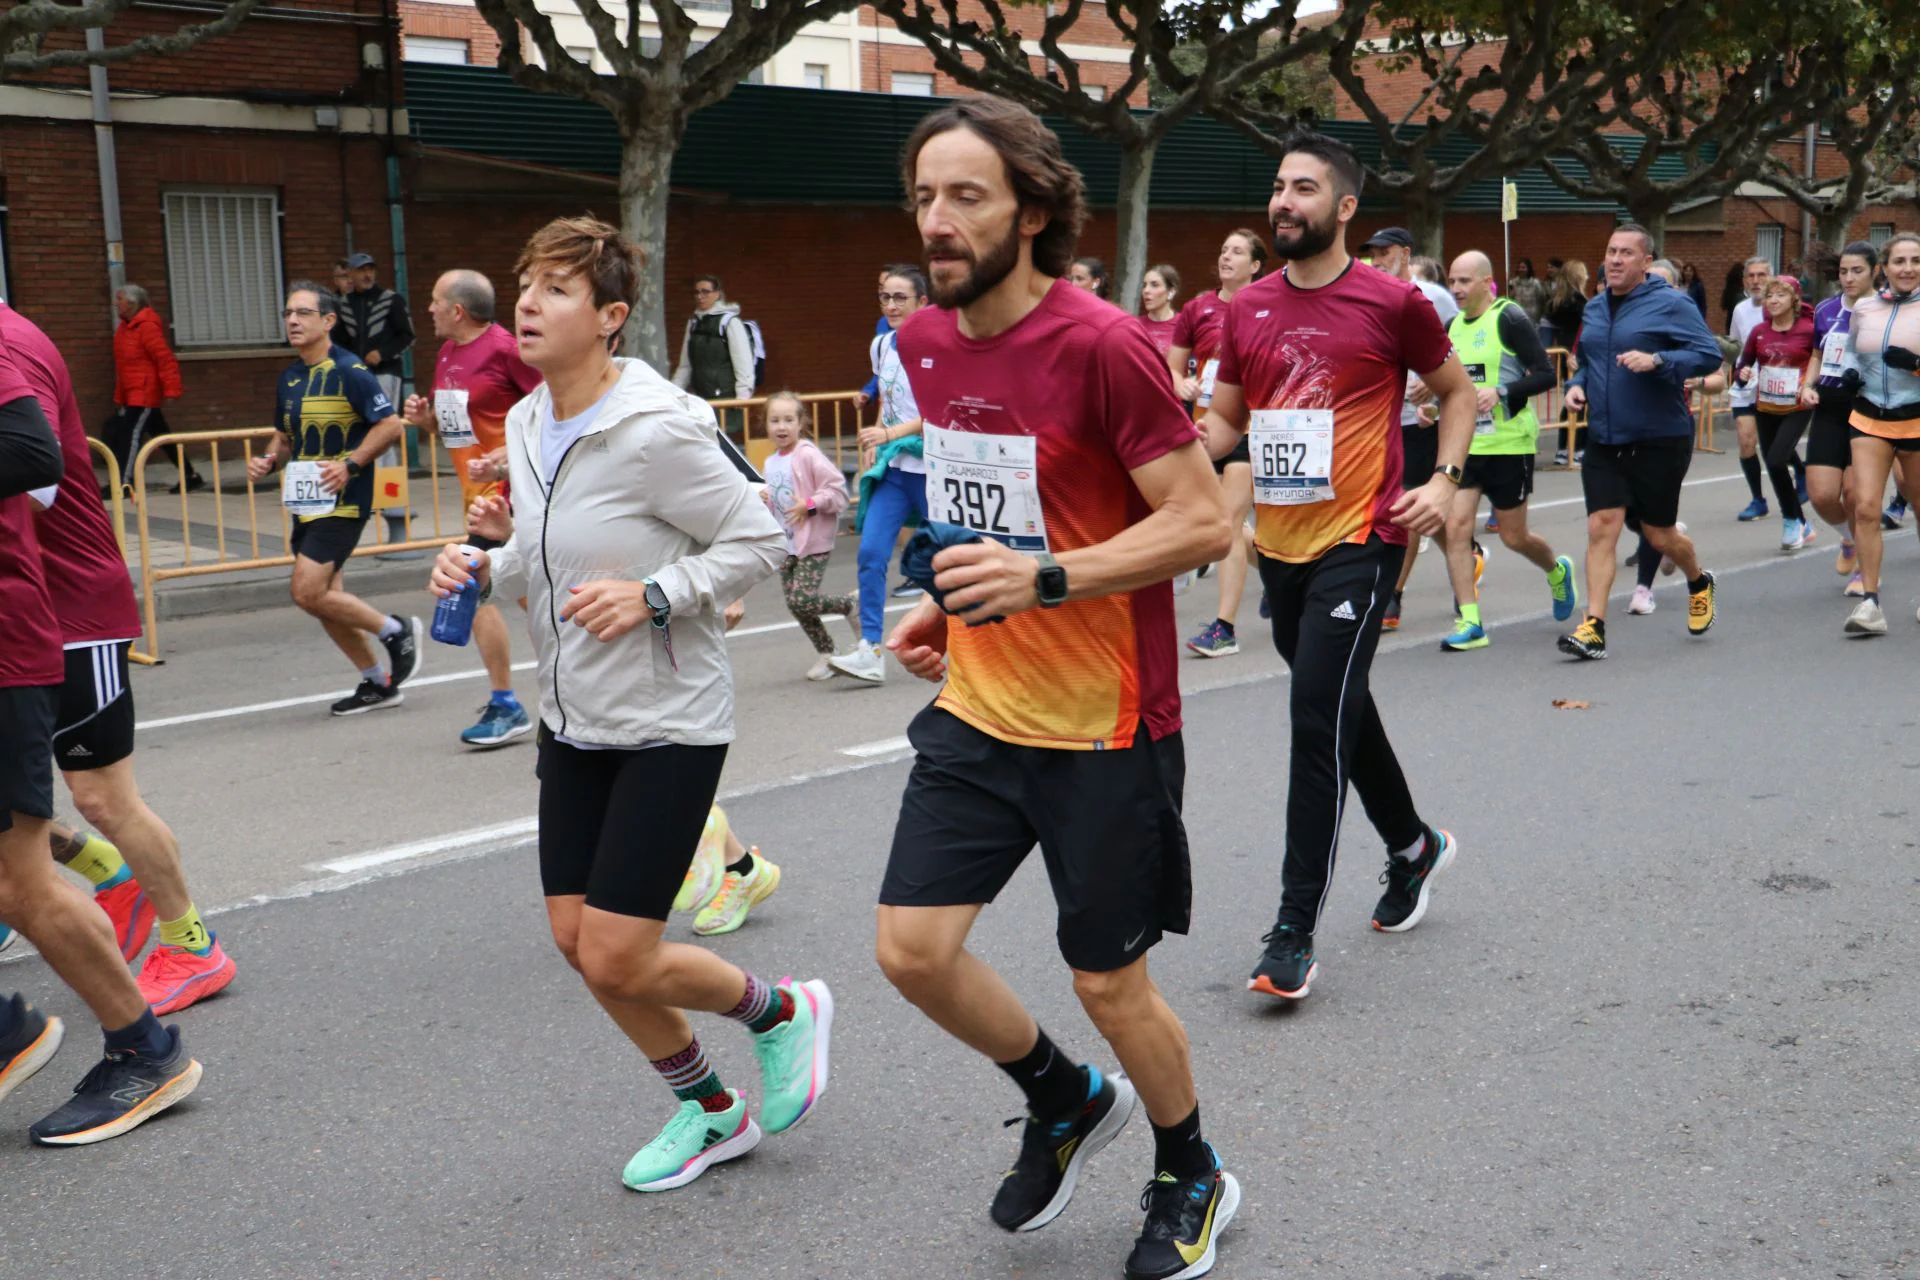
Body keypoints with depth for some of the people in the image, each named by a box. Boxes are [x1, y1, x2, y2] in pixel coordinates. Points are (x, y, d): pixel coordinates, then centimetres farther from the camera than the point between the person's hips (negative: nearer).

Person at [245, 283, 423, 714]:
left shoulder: (349, 371, -11)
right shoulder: (289, 378, 13)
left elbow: (390, 424, -14)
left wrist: (351, 463, -22)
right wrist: (269, 461, 4)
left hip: (342, 501, -8)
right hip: (305, 502, 8)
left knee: (308, 592, -15)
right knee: (326, 601, 9)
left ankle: (396, 631, 5)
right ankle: (378, 683, 22)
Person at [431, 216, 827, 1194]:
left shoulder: (655, 431, -21)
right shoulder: (526, 425, 4)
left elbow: (758, 542, -15)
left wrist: (652, 597, -25)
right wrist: (486, 563, -1)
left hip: (668, 726, -8)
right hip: (572, 719, 8)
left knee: (616, 959, -8)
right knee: (576, 939, 11)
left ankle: (782, 1013, 23)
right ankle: (713, 1112, 32)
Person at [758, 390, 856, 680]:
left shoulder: (808, 455, -14)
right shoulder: (771, 462, 10)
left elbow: (838, 488, -17)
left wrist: (810, 505, -23)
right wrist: (764, 500, 3)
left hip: (814, 542, -7)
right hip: (787, 543, 8)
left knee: (802, 601, -16)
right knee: (794, 604, 6)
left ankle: (851, 606, 9)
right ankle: (825, 653, 21)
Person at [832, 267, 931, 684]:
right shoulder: (881, 346, 10)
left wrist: (889, 434, -26)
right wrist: (875, 444, 8)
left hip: (931, 466, -6)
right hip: (892, 467, 6)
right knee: (871, 552, -8)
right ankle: (871, 652, -8)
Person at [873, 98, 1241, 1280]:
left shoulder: (1101, 344, -18)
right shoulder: (926, 342, 5)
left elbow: (1204, 522, -19)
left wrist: (1044, 579, -29)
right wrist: (952, 600, 7)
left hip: (1104, 726, -6)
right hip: (978, 708, 7)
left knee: (1109, 981, 6)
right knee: (914, 948, 2)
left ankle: (1194, 1181, 36)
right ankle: (1069, 1102, 31)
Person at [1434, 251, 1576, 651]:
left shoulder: (1509, 318, -10)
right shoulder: (1453, 326, 10)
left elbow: (1545, 374, -13)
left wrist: (1501, 393, -26)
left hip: (1509, 442, -5)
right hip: (1465, 443, 6)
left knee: (1514, 537, 5)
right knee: (1456, 526, -8)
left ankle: (1558, 572, 39)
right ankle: (1471, 623, -3)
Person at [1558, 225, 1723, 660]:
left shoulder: (1671, 305, -9)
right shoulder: (1594, 308, 10)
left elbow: (1709, 355, -15)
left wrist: (1656, 360, -28)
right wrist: (1577, 384, 5)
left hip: (1659, 440, -5)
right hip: (1603, 441, 5)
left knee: (1659, 534, 8)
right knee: (1601, 527, -7)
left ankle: (1699, 583, 40)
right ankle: (1593, 627, -7)